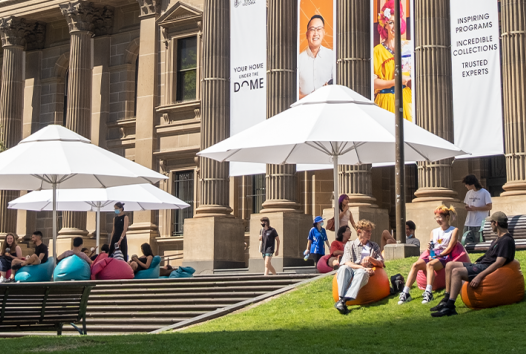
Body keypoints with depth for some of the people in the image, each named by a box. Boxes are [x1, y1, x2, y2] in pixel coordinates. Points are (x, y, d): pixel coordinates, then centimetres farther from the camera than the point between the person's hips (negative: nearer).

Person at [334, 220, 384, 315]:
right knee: (344, 268, -38)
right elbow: (347, 263, 2)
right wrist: (363, 267, -14)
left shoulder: (374, 246, 27)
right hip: (351, 270, 0)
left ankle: (343, 301, -57)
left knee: (362, 272, -39)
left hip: (364, 272, 0)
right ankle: (341, 298, -59)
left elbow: (381, 264, 18)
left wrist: (370, 259, -3)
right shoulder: (350, 245, 18)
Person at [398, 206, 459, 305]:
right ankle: (405, 293, -32)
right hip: (433, 256, 5)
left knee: (429, 265, -36)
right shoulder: (434, 232, 23)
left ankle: (428, 293, -48)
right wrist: (429, 249, -5)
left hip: (444, 256, -5)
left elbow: (449, 248, -2)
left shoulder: (454, 230, 6)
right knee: (416, 264, -24)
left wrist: (438, 255, -11)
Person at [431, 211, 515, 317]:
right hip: (480, 265, 11)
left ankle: (449, 307, -34)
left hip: (486, 268, -11)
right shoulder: (498, 239, 21)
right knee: (450, 265, 6)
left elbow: (499, 263, -23)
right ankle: (446, 299, 3)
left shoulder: (507, 240, -13)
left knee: (457, 272, -27)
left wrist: (479, 276, -28)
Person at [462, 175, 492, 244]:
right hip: (468, 224, 6)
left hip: (480, 225, -6)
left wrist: (476, 208, -14)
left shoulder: (485, 193, -5)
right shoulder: (469, 193, 16)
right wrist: (467, 207, 1)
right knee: (467, 243, 2)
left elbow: (489, 207, -8)